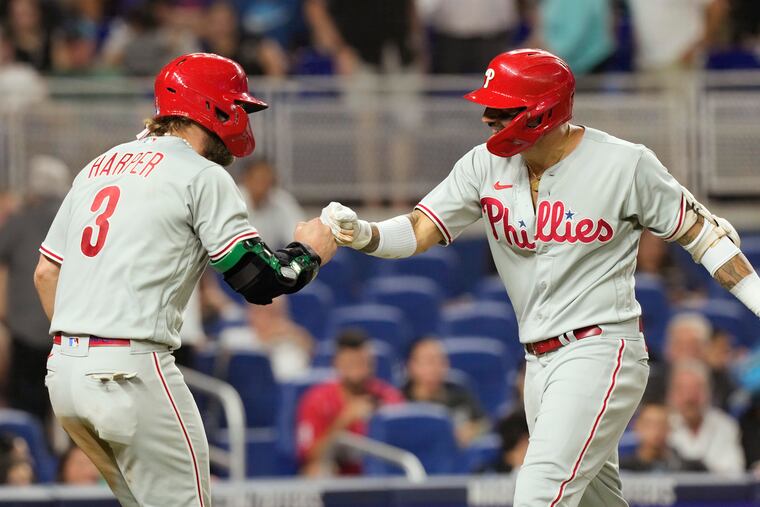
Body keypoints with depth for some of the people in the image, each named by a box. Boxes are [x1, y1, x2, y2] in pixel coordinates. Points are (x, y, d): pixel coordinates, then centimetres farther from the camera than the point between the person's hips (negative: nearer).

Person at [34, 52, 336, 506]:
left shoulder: (100, 166, 19)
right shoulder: (201, 176, -4)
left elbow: (46, 273, 21)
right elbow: (261, 281, -8)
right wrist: (309, 253, 11)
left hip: (63, 368, 8)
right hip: (130, 371, -8)